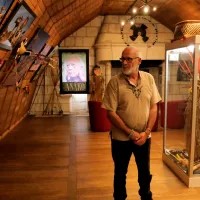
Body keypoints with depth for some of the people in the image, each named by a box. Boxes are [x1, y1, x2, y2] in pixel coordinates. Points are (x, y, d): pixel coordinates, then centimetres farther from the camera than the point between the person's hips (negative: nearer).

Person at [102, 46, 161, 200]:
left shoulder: (149, 79, -4)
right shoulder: (115, 82, -14)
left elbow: (153, 107, -1)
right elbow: (111, 113, -14)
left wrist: (146, 132, -11)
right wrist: (131, 133, -16)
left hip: (144, 137, 3)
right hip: (121, 138, -2)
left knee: (145, 172, 21)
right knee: (120, 173, 16)